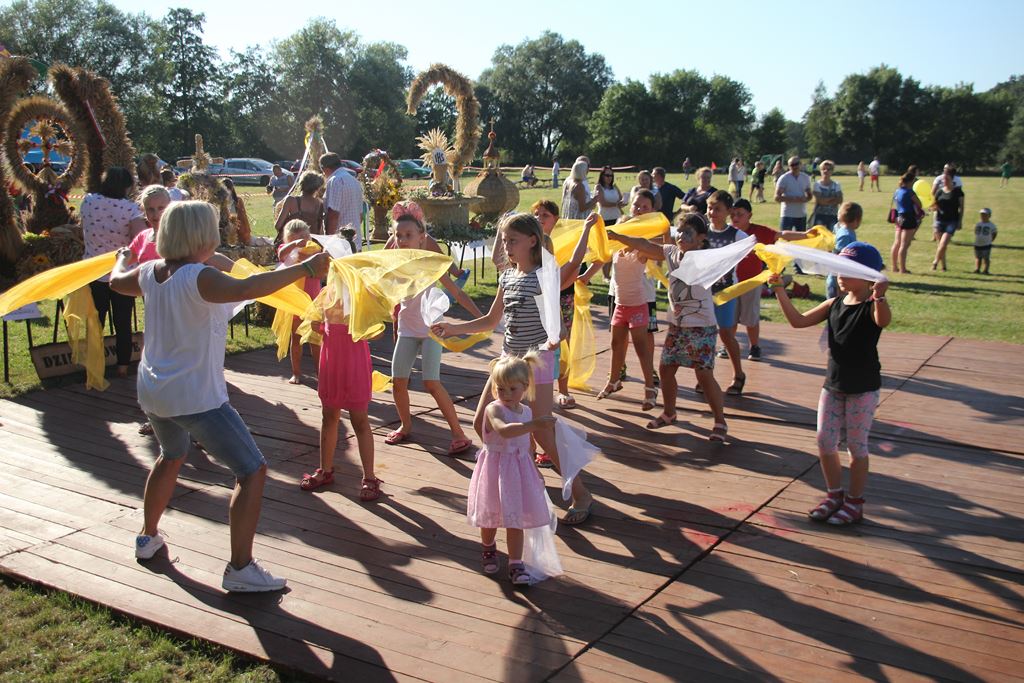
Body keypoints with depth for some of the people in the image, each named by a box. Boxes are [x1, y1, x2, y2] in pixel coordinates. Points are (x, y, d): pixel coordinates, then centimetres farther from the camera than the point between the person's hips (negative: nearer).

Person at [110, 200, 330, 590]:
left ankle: (148, 537, 49)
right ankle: (240, 569, -2)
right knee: (252, 471, -1)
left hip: (152, 393, 9)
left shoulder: (150, 272, 3)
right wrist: (304, 269, -36)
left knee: (172, 456, 35)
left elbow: (117, 282, 25)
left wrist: (123, 258, 47)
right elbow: (245, 288, -41)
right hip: (197, 398, -9)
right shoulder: (198, 278, -22)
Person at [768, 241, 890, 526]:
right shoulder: (834, 304, 5)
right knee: (825, 441, 9)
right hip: (833, 385, 6)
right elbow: (799, 320, 4)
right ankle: (834, 495, 26)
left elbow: (883, 321, -37)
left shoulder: (872, 306, -14)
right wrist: (779, 289, -4)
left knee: (856, 445, 5)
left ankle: (854, 502, 20)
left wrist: (879, 297, -58)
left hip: (863, 388, -6)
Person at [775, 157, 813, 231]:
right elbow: (777, 197, -13)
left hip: (802, 215, 5)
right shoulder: (784, 179, -8)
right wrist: (793, 199, -24)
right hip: (787, 215, -5)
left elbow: (810, 195, 15)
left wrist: (805, 199, -10)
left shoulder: (806, 178, 7)